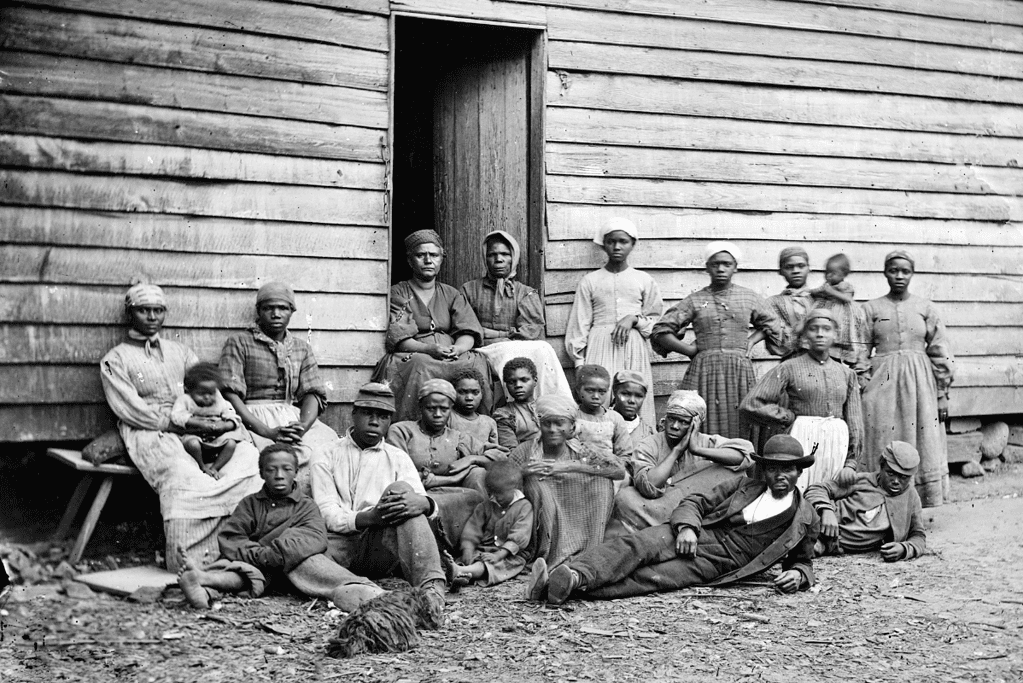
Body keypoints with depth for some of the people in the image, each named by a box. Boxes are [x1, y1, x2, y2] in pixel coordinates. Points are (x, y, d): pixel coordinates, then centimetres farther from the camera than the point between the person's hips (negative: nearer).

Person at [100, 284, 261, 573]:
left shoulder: (180, 352, 26)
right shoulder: (115, 361, 10)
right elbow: (133, 412, -5)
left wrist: (225, 424, -6)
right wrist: (197, 424, -14)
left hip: (195, 430, 5)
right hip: (148, 433, -5)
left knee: (249, 455, -24)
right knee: (180, 475, -38)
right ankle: (188, 563, -37)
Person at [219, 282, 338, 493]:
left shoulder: (302, 348, 20)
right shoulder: (239, 343, 7)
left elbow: (313, 394, 10)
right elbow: (231, 395, -5)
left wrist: (302, 426, -13)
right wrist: (267, 432, -17)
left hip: (296, 419, 4)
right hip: (253, 420, -4)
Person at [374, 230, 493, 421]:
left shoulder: (451, 295, 21)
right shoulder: (397, 294, 10)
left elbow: (468, 333, 8)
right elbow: (397, 337, -4)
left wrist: (457, 349, -17)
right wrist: (429, 349, -22)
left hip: (454, 356, 3)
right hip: (411, 356, -3)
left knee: (476, 363, -28)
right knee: (422, 366, -36)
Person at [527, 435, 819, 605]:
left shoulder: (806, 519, 12)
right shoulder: (744, 486, 17)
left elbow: (803, 562, 22)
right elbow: (695, 501, 12)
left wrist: (799, 575, -3)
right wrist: (686, 527, -11)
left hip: (717, 564, -3)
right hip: (693, 536, 3)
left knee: (650, 578, -29)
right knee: (635, 544, -28)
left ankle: (572, 585, -46)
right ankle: (573, 574, -45)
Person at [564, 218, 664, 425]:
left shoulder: (644, 280, 11)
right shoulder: (591, 281, 10)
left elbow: (657, 321, 13)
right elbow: (579, 324, 8)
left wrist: (634, 319, -6)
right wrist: (579, 362, 1)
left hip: (634, 348, 1)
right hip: (600, 348, -1)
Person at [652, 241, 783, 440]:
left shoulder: (749, 297, 11)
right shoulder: (694, 301, 6)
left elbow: (773, 328, 22)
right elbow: (661, 331, 4)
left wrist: (751, 341, 8)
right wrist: (691, 350, 0)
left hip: (740, 370, 1)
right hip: (704, 370, -1)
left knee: (740, 431, -1)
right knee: (706, 429, -5)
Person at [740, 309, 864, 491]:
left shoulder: (847, 374, 14)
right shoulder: (790, 368, 3)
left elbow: (855, 423, 12)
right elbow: (751, 404, -5)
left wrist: (851, 463, 3)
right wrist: (790, 417, -1)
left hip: (837, 447, 3)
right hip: (802, 442, -3)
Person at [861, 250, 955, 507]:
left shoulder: (926, 308, 6)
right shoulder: (871, 309, 5)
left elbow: (940, 354, 6)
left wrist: (942, 394, 2)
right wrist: (861, 392, -2)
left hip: (919, 384, 1)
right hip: (882, 385, -1)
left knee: (922, 452, 2)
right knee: (883, 451, -1)